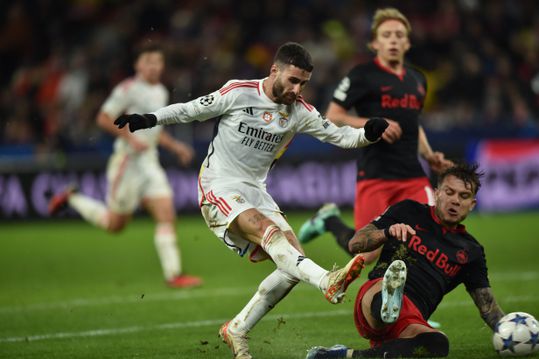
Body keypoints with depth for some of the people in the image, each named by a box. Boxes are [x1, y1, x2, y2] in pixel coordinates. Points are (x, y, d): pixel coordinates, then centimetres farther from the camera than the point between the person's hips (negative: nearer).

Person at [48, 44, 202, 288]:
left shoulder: (160, 92, 15)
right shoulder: (129, 89, -11)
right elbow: (103, 119, -15)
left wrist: (175, 146, 18)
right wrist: (131, 139, -22)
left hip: (150, 162, 7)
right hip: (128, 162, -7)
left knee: (167, 216, -7)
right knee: (115, 224, 4)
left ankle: (173, 274, -9)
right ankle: (71, 199, 26)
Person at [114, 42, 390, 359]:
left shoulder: (300, 112, 5)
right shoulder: (238, 93, -8)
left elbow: (340, 136, 8)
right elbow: (189, 111, 1)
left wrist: (368, 134, -12)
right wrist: (150, 119, -12)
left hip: (255, 191, 6)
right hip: (219, 189, -6)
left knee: (293, 264, -8)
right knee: (267, 230, -32)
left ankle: (237, 330, 4)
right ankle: (328, 282, -55)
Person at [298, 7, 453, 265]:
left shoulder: (417, 79, 17)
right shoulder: (363, 75, -4)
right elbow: (332, 116, -4)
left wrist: (429, 156, 15)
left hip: (413, 176, 5)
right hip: (375, 175, -5)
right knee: (367, 255, -6)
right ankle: (329, 221, 23)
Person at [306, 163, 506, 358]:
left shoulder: (470, 251, 23)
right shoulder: (409, 212, 16)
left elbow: (488, 308, 24)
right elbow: (355, 244, 10)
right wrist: (388, 232, -9)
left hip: (410, 323, 2)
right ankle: (387, 302, -76)